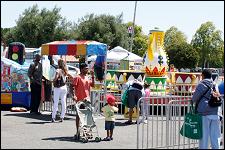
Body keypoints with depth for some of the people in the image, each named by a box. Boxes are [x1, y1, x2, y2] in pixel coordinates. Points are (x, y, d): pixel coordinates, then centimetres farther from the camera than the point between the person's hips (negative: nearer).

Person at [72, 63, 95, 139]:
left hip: (87, 99, 7)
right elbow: (73, 87, -12)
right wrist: (74, 96, -23)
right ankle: (78, 132, 5)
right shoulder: (77, 77, -8)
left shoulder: (87, 78, 14)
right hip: (80, 100, -7)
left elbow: (92, 85, 15)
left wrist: (92, 76, 5)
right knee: (78, 115, 0)